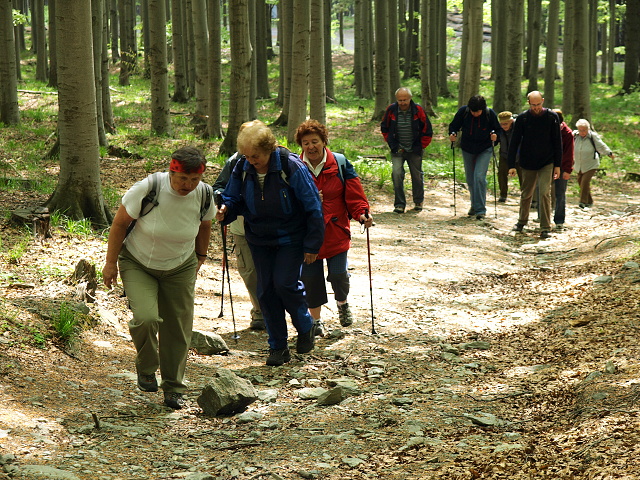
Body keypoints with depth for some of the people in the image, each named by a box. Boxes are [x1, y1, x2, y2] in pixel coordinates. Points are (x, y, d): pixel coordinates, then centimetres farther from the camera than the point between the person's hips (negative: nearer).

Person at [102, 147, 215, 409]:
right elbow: (120, 223, -14)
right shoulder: (147, 189, -27)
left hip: (180, 269, 3)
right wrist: (111, 263, -9)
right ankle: (146, 368, 6)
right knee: (146, 318, -24)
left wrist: (201, 256, 20)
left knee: (178, 329, 3)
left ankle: (173, 388, 22)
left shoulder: (204, 195, -14)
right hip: (137, 264, -3)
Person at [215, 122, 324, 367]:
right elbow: (233, 198, 6)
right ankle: (278, 346, 13)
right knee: (266, 289, 3)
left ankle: (306, 327, 13)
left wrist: (312, 245, -12)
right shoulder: (242, 169, -8)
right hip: (259, 239, 4)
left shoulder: (291, 167, -20)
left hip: (290, 237, -4)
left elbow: (312, 206, -13)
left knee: (284, 283, -15)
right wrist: (224, 209, -21)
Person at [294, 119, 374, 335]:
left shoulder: (340, 163, 0)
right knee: (310, 276, 3)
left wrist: (361, 213, -15)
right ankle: (316, 319, 20)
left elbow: (354, 193, -1)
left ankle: (342, 303, 28)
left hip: (335, 230, 0)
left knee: (338, 274, -6)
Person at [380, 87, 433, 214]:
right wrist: (393, 145, 2)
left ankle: (418, 202, 31)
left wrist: (420, 147, -2)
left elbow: (427, 131, 1)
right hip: (397, 151, 0)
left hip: (415, 151, 0)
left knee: (417, 176, 10)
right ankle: (399, 204, -7)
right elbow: (384, 129, 9)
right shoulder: (391, 110, -6)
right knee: (397, 174, -15)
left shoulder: (418, 110, -8)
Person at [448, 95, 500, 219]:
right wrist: (452, 133, -22)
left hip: (484, 150, -3)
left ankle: (480, 210, -12)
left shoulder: (490, 113, -15)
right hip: (467, 149, 3)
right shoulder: (463, 111, -13)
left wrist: (494, 134, -22)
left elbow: (498, 129, -1)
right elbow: (454, 125, -1)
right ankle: (475, 205, 31)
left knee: (479, 177, -16)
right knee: (470, 179, 11)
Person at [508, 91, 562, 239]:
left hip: (547, 163, -1)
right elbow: (514, 142, -1)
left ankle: (545, 228, -8)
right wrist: (511, 165, -5)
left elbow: (557, 142, 1)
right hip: (527, 163, 1)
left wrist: (557, 165, -1)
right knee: (526, 194, 12)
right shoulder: (522, 118, -5)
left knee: (545, 193, -12)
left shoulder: (552, 117, -5)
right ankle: (522, 221, 33)